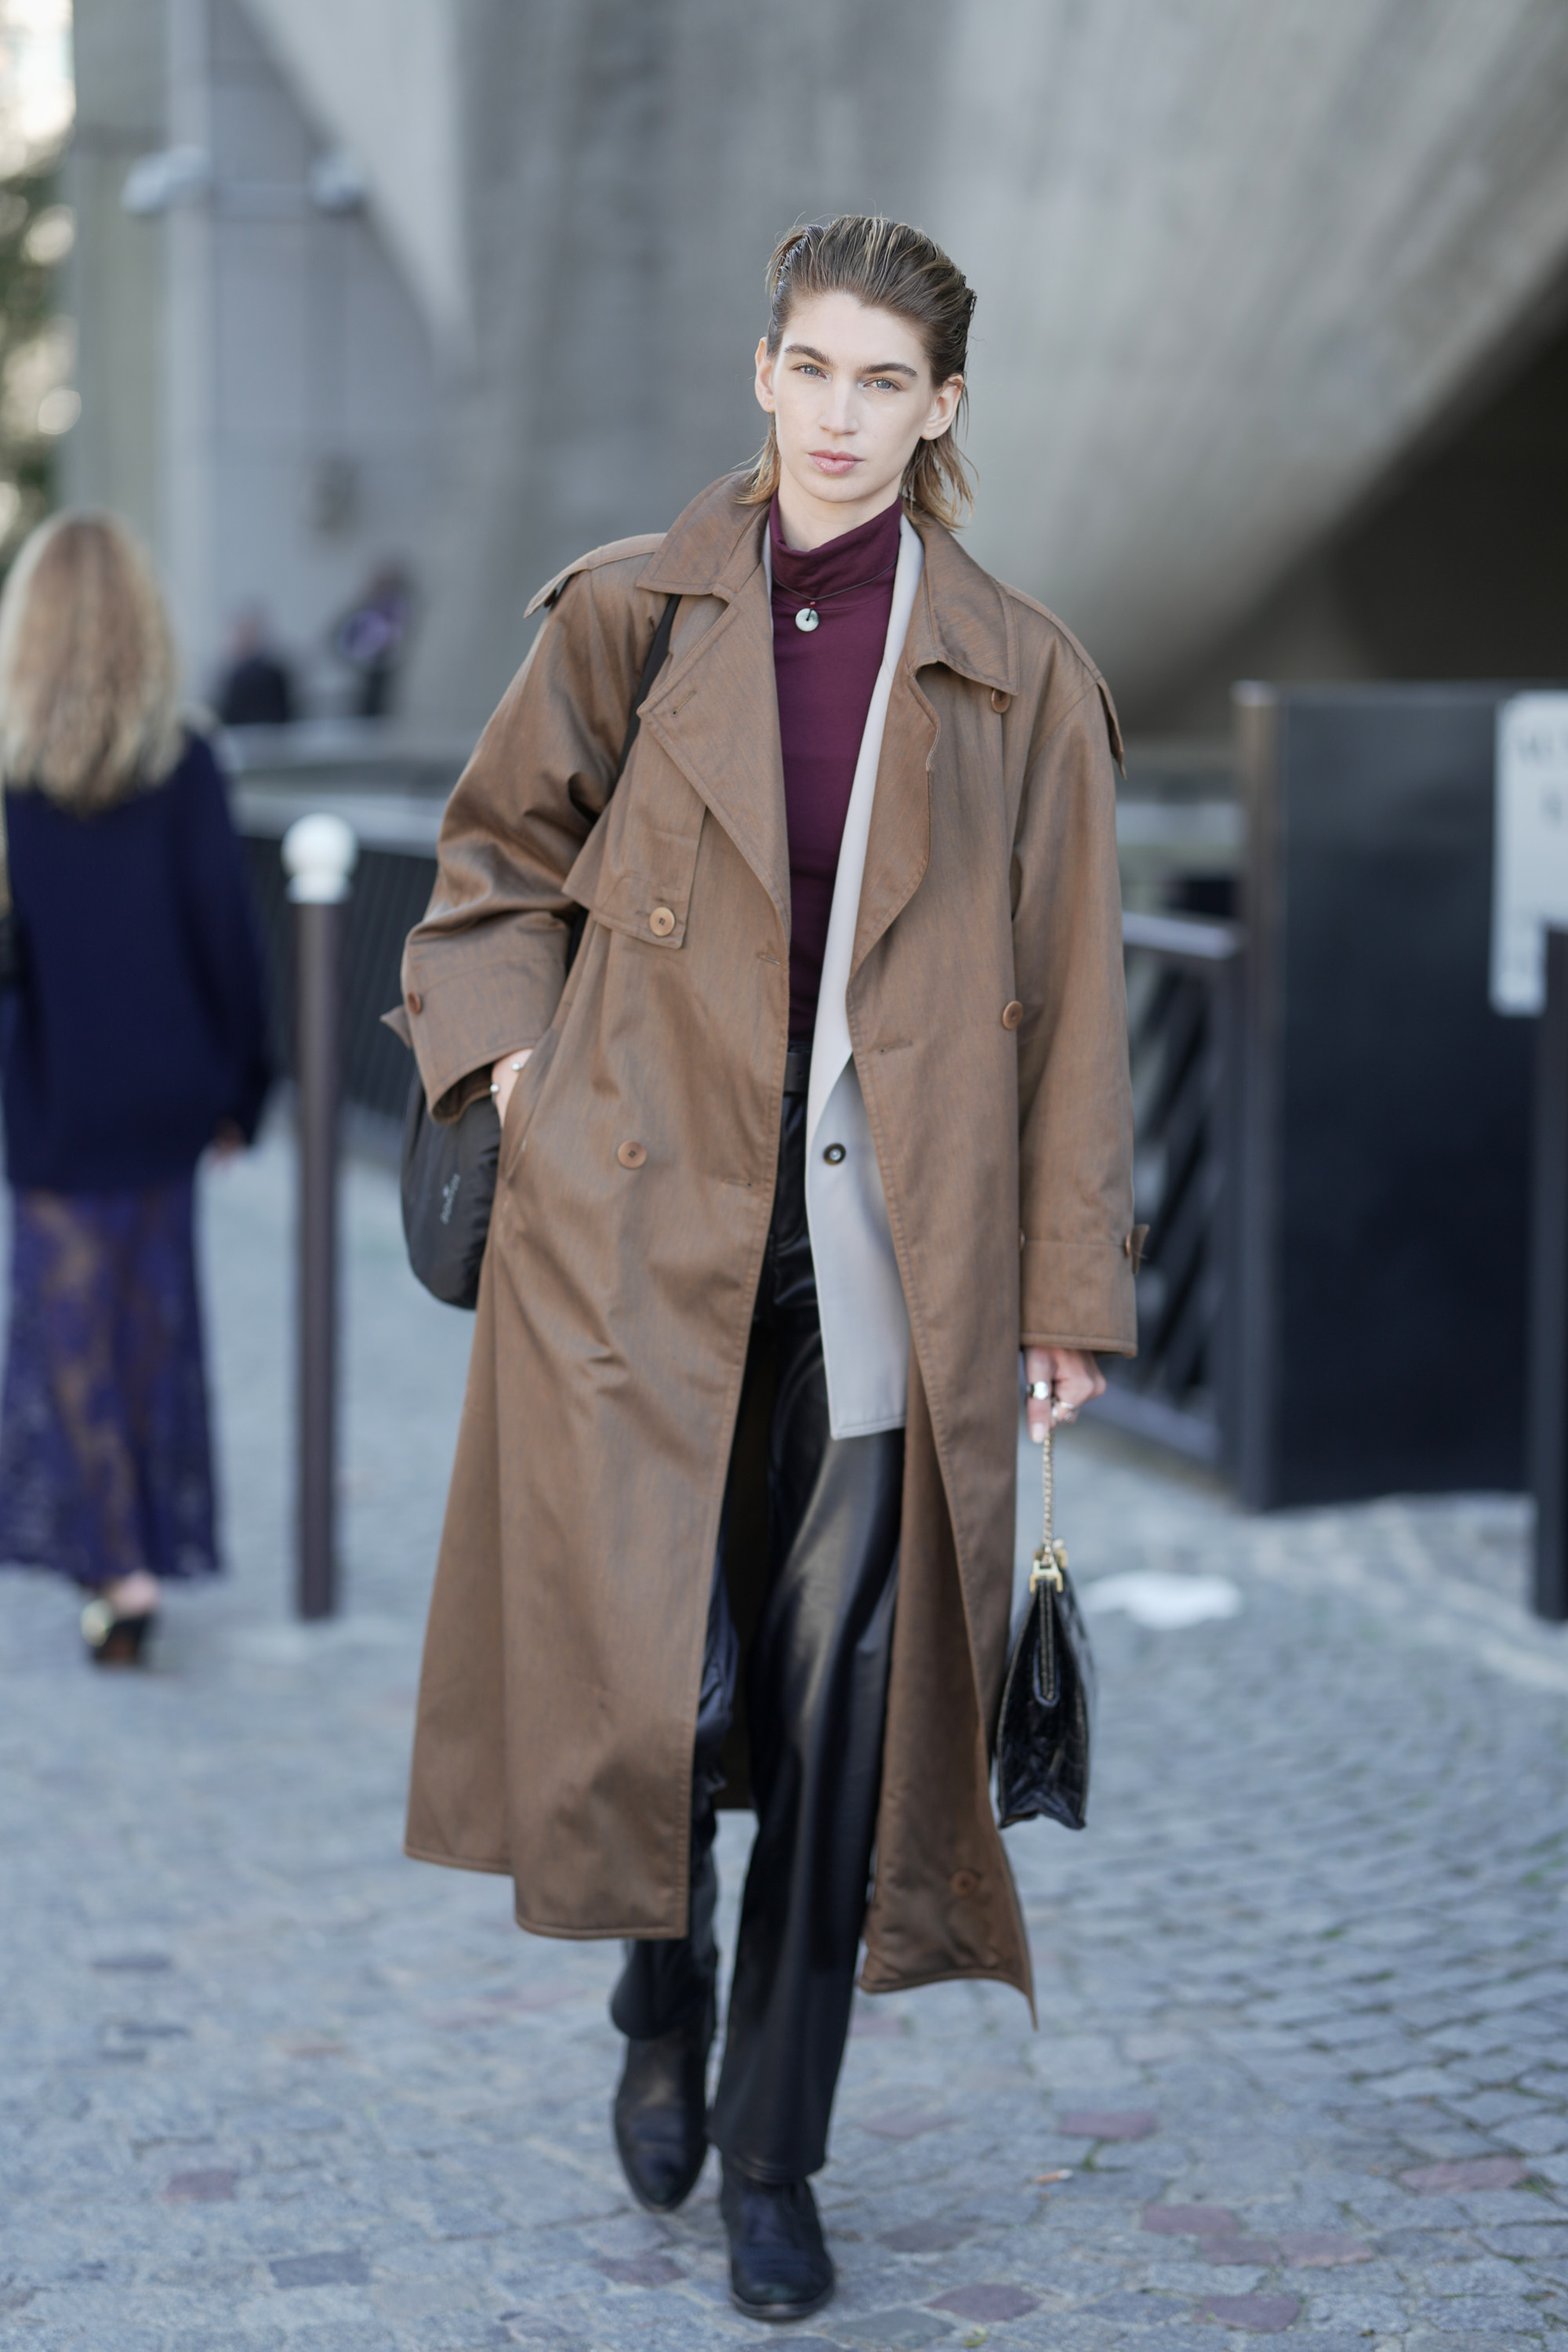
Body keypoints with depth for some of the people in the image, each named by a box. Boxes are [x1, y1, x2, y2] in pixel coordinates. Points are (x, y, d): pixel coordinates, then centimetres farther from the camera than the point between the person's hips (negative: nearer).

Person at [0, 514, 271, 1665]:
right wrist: (240, 1087, 4)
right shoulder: (185, 766, -7)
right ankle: (149, 1538, 25)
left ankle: (118, 1564, -2)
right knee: (152, 1319, 16)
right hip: (163, 1094, 2)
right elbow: (229, 929, -5)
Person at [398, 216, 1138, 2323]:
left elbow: (1069, 1005, 5)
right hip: (639, 1227, 0)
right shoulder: (628, 616, 5)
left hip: (884, 1257, 0)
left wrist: (1070, 1296, 3)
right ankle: (663, 2003, 29)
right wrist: (507, 1054, 1)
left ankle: (775, 2156, 20)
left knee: (833, 1705, 3)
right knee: (649, 1676, -5)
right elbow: (495, 857, 18)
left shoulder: (1017, 679, 4)